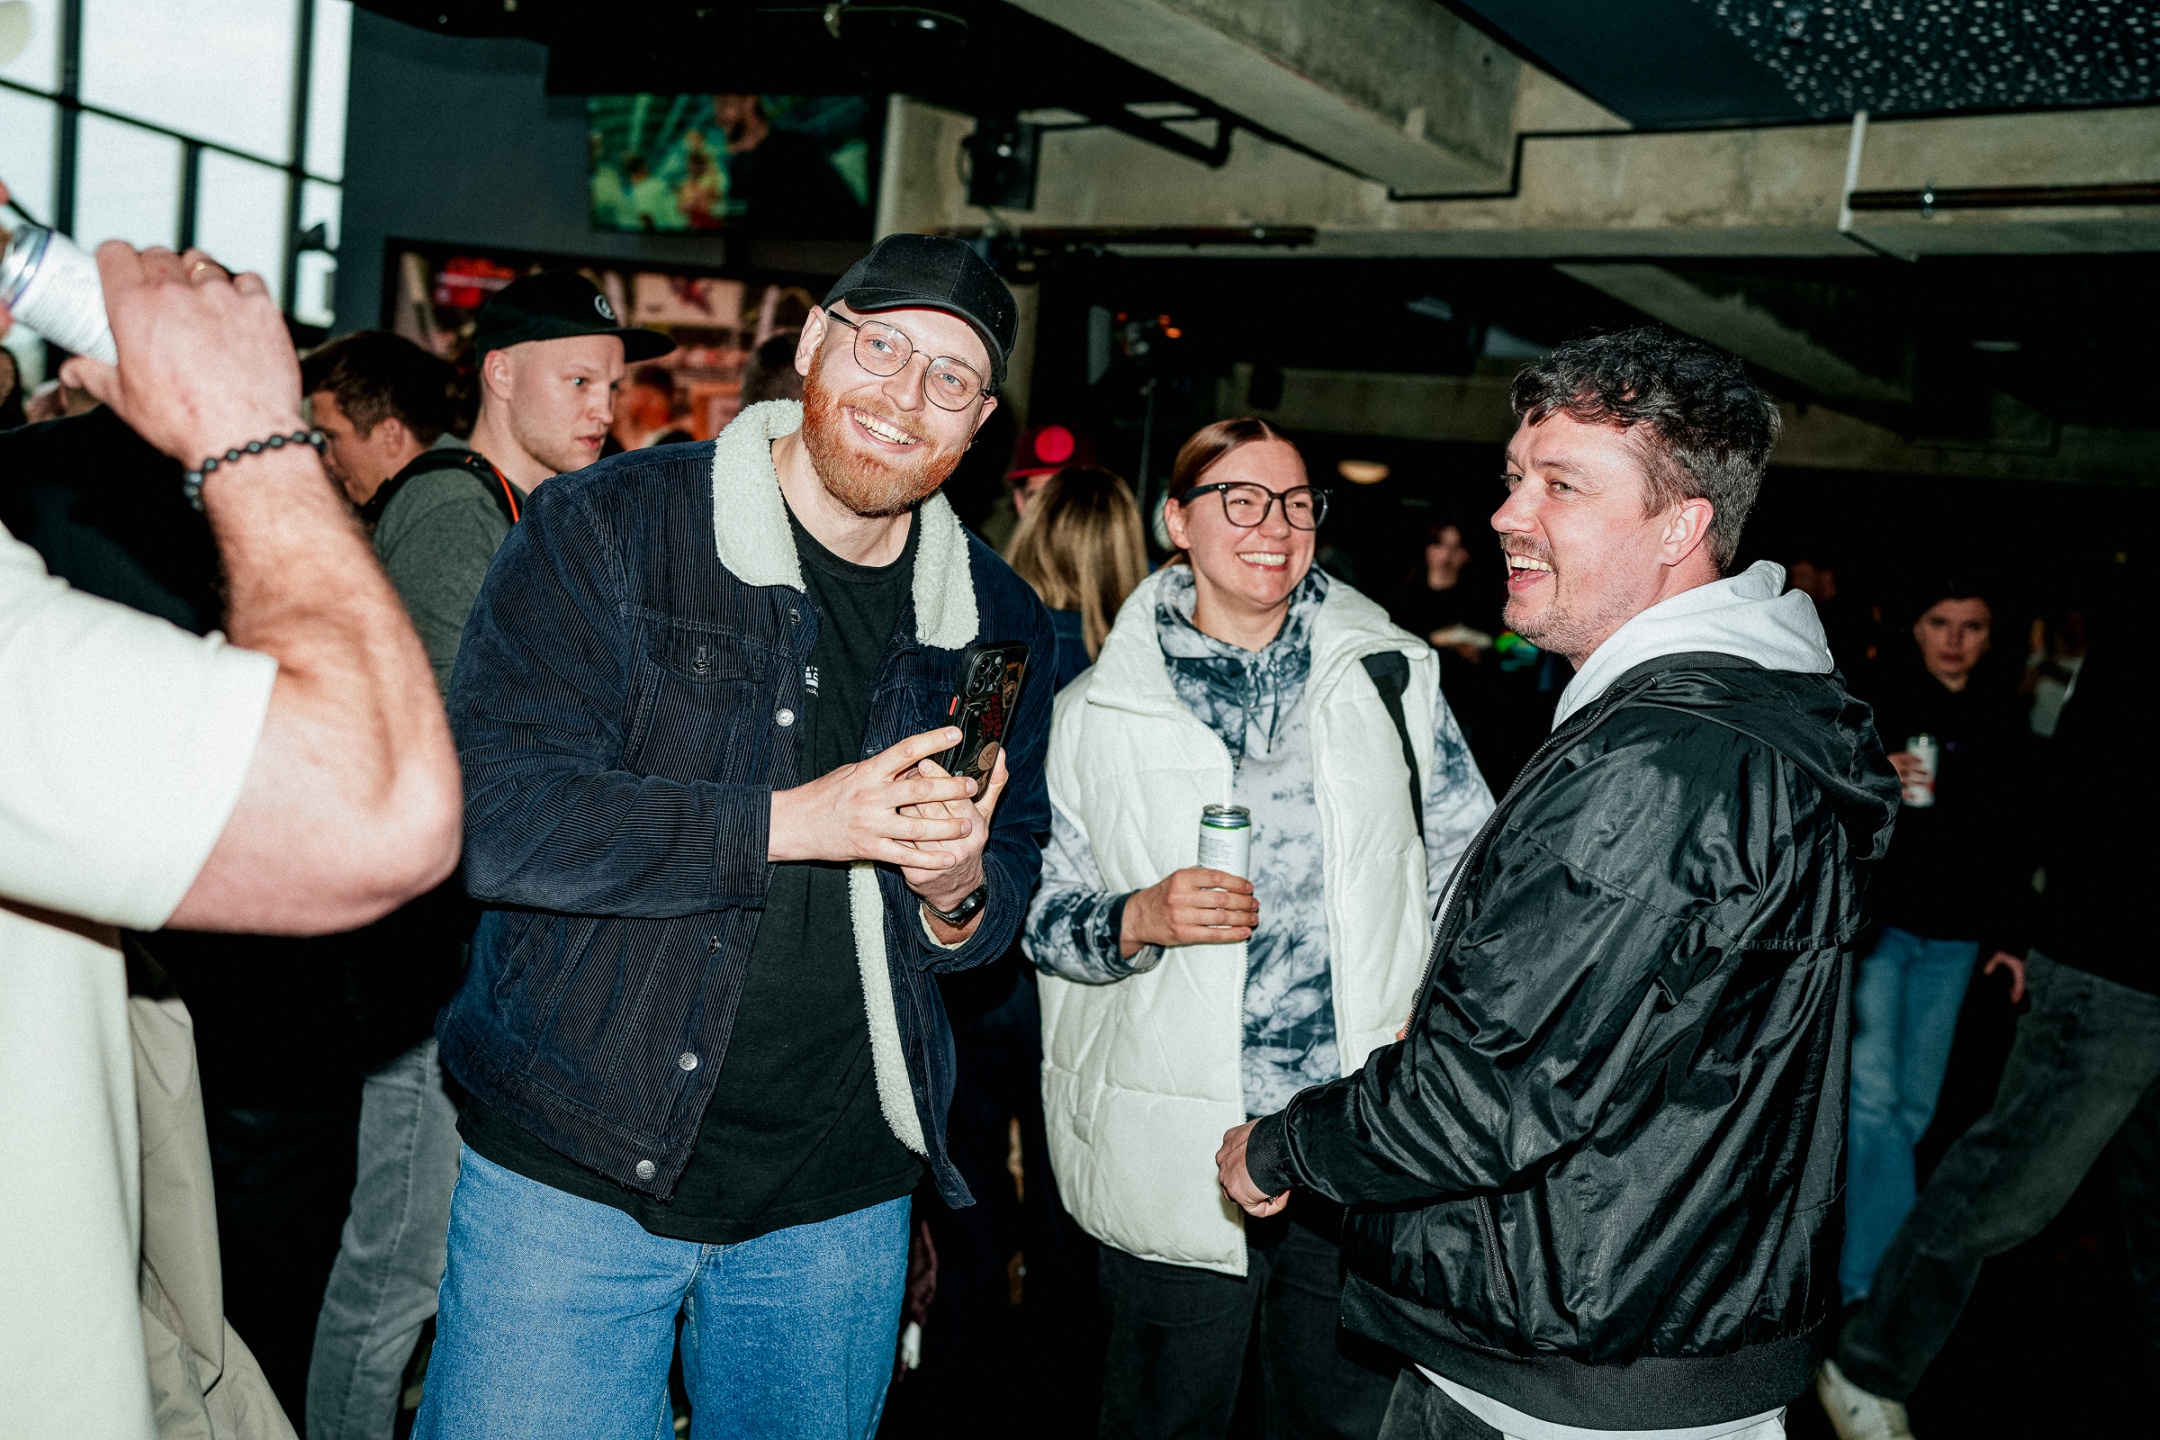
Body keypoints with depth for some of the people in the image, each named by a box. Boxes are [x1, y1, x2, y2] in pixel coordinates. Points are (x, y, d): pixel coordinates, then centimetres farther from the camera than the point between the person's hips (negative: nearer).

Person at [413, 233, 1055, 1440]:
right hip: (571, 1171, -3)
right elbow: (492, 815, -18)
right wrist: (794, 820, -25)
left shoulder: (1001, 624, 4)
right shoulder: (605, 527, -9)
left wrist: (962, 894, -12)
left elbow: (1016, 875, 13)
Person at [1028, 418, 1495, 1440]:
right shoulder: (1098, 710, 2)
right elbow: (1043, 910, 4)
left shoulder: (1391, 673, 5)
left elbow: (1467, 860, 11)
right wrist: (1137, 920, -15)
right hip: (1173, 1152, -1)